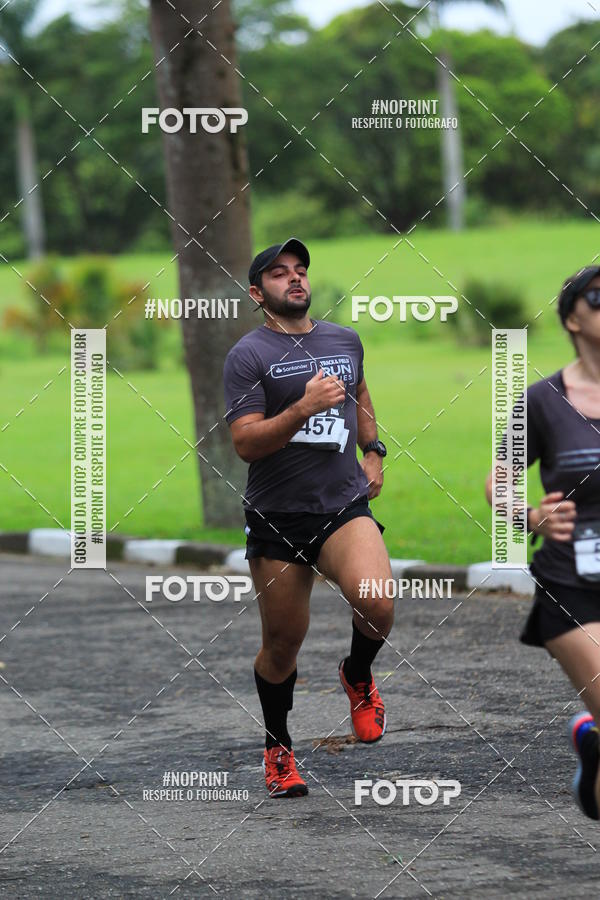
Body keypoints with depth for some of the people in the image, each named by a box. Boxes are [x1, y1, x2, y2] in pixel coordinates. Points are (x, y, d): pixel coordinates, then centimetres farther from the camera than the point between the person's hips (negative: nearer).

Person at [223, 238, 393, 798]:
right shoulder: (248, 355, -5)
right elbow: (245, 443, -14)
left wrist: (372, 451, 21)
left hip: (344, 506, 2)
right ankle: (278, 750, 29)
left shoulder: (345, 339, 12)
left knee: (378, 606, -24)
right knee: (282, 645, 6)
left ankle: (358, 677, 9)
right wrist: (305, 407, -24)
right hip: (276, 518, -2)